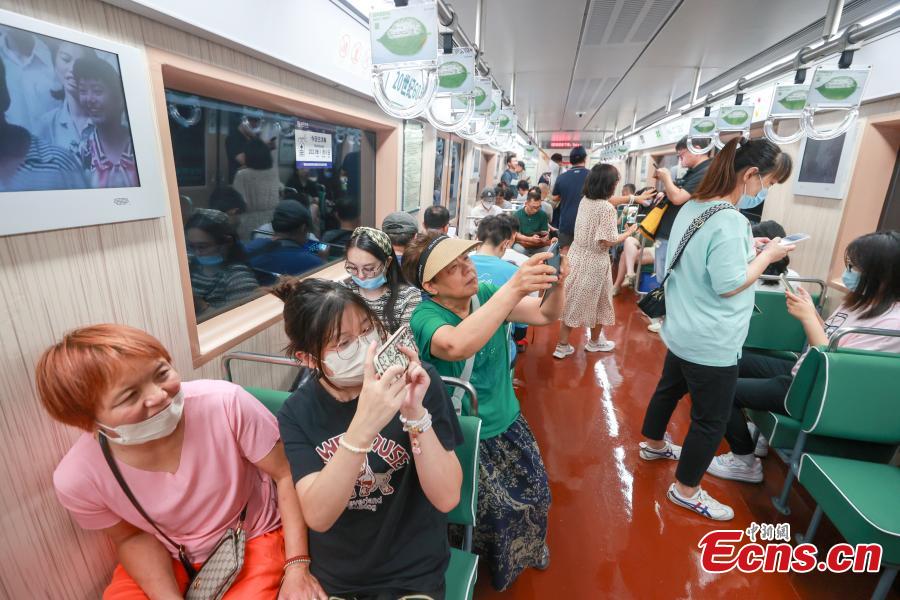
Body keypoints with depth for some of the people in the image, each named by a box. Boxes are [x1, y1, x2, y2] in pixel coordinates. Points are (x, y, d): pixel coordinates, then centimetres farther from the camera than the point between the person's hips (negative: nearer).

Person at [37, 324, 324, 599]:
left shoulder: (226, 403, -31)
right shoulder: (77, 478, -20)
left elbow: (286, 475, -19)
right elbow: (131, 537, 0)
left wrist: (297, 567, -20)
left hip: (253, 540, -2)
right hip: (167, 557, 3)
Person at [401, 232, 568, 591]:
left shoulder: (487, 295, -7)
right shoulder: (425, 318, -23)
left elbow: (547, 315, -12)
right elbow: (458, 346, -46)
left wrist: (556, 284, -33)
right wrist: (513, 288, -50)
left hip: (507, 422, 5)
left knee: (536, 493, 10)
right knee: (497, 508, -4)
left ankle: (526, 549, 43)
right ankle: (487, 565, 30)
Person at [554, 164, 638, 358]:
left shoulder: (585, 201, 4)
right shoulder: (607, 208, -19)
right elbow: (608, 241, -21)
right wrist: (629, 232, -4)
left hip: (577, 257, 7)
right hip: (594, 262, -6)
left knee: (572, 300, 10)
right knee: (597, 301, 14)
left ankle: (562, 345, 14)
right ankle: (594, 341, 33)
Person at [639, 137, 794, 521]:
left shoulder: (692, 207, 4)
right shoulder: (730, 221, -24)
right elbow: (729, 285, -23)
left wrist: (748, 246, 9)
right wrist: (767, 256, -11)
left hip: (683, 330, 9)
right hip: (712, 342, -9)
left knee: (670, 388, 26)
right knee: (711, 420, 7)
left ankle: (654, 444, 48)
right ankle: (685, 490, 23)